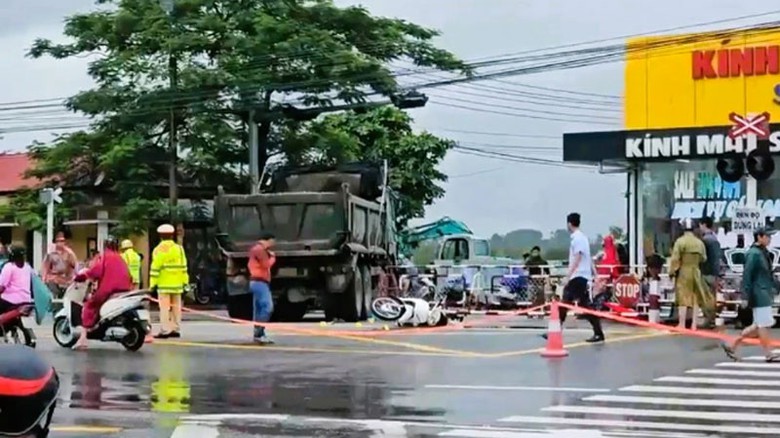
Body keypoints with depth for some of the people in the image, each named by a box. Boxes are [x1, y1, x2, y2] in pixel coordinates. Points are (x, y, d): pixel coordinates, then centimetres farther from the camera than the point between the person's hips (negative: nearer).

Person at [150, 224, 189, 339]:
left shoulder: (159, 250, -8)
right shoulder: (179, 248, 10)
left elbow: (155, 268, -12)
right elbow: (183, 267, 9)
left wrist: (153, 283, -10)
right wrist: (185, 281, 12)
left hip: (164, 284, -6)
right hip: (177, 283, 6)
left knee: (164, 308, -6)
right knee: (176, 307, 11)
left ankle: (165, 331, -9)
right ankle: (176, 330, 13)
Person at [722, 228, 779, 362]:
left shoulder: (764, 253, 14)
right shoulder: (753, 254, -15)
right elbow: (747, 275, -18)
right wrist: (745, 296, -20)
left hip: (765, 294, 10)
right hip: (759, 295, -10)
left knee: (759, 325, 12)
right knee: (764, 325, -4)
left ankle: (732, 345, 18)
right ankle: (768, 354, 4)